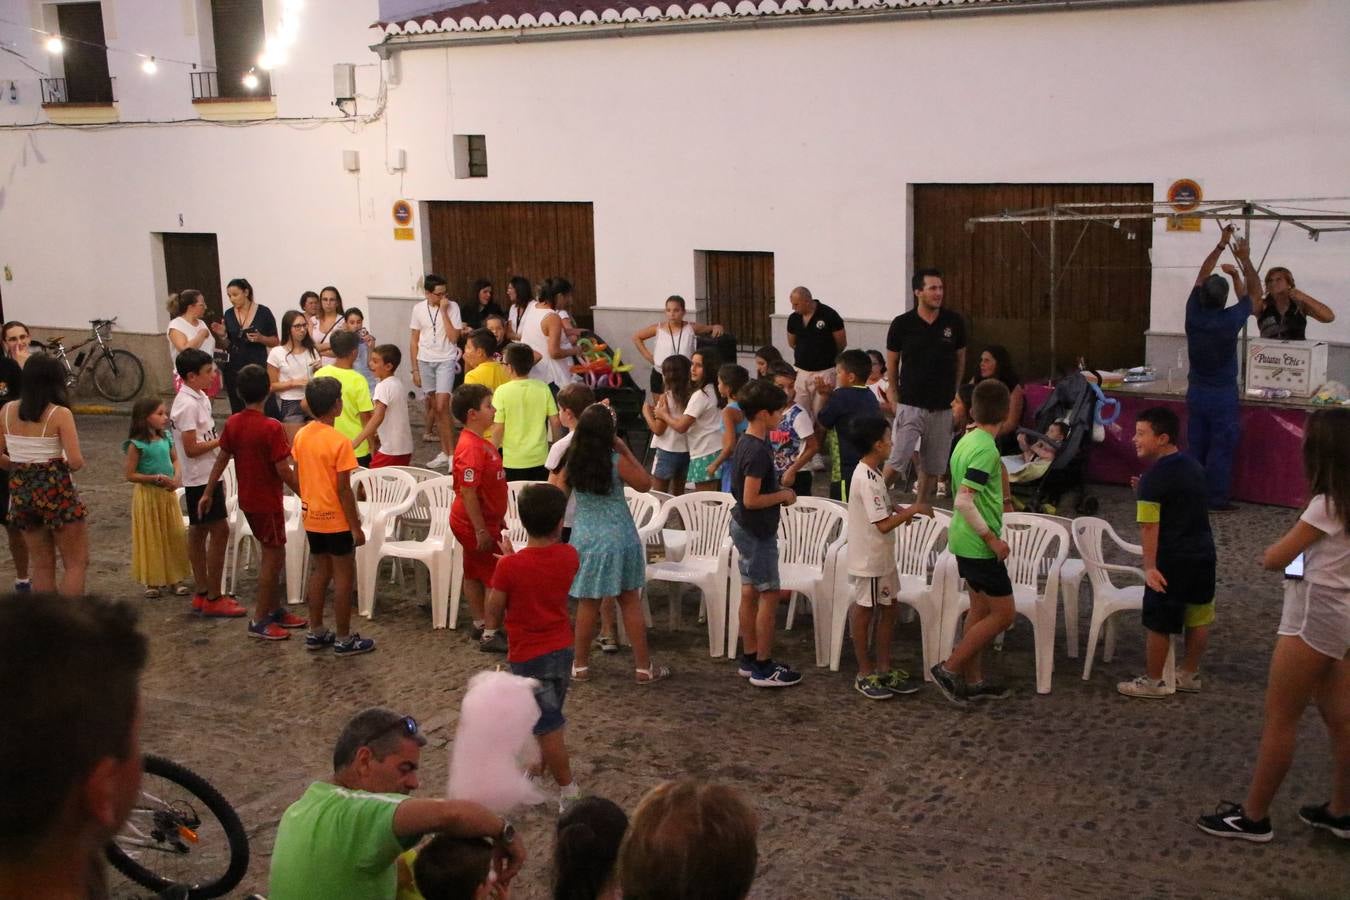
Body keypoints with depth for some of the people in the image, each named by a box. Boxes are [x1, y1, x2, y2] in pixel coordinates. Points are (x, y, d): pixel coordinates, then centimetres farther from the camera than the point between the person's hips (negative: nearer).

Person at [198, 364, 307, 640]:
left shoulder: (232, 423, -1)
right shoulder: (271, 427, -22)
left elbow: (221, 460, 6)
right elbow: (283, 470, -21)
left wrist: (207, 493, 16)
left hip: (247, 500, 7)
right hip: (268, 502, -7)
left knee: (272, 554, 19)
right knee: (273, 557, 3)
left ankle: (275, 610, 28)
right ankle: (259, 621, 7)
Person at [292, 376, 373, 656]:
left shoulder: (301, 436, 0)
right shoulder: (339, 442, -21)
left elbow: (299, 477, 8)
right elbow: (343, 490, -19)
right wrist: (356, 526, -12)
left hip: (312, 517, 7)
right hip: (336, 520, -7)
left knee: (319, 572, 18)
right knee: (344, 577, 4)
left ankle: (316, 632, 26)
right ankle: (344, 639, 10)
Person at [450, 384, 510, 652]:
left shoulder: (480, 442, 7)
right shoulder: (470, 448, -25)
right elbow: (467, 492, -27)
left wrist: (498, 519, 21)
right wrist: (481, 531, -25)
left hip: (486, 520, 10)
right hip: (477, 524, -10)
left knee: (475, 574, 18)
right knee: (497, 578, -2)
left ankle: (481, 625, 30)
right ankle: (490, 635, 6)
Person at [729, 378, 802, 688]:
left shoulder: (746, 442, 7)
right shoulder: (758, 450, -24)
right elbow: (751, 499, -26)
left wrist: (778, 492, 9)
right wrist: (783, 496, -13)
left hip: (746, 528, 10)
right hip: (757, 532, -10)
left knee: (750, 592, 14)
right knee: (769, 596, -2)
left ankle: (749, 659, 23)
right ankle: (763, 668, 4)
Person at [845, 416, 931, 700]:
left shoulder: (870, 473, 7)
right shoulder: (867, 480, -24)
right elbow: (883, 524, -26)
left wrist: (899, 512, 5)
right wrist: (913, 510, -17)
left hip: (882, 557, 10)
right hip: (868, 560, -10)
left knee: (888, 608, 15)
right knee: (864, 612, 3)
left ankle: (883, 668, 25)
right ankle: (865, 674, 15)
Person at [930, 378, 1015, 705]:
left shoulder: (966, 441, 7)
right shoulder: (986, 448, -21)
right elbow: (964, 501, -28)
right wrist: (993, 539, -21)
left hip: (965, 540, 9)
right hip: (978, 544, -9)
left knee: (980, 608, 16)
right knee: (1004, 613, -1)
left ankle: (972, 680, 22)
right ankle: (950, 669, 1)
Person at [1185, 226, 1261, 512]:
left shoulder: (1193, 314, -8)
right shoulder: (1229, 320, -19)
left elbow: (1202, 276, 6)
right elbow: (1254, 291, -4)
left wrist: (1221, 245, 10)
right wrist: (1245, 260, 2)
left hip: (1196, 391, 5)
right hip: (1223, 394, -5)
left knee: (1197, 446, 11)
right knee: (1221, 449, 2)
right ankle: (1217, 499, 4)